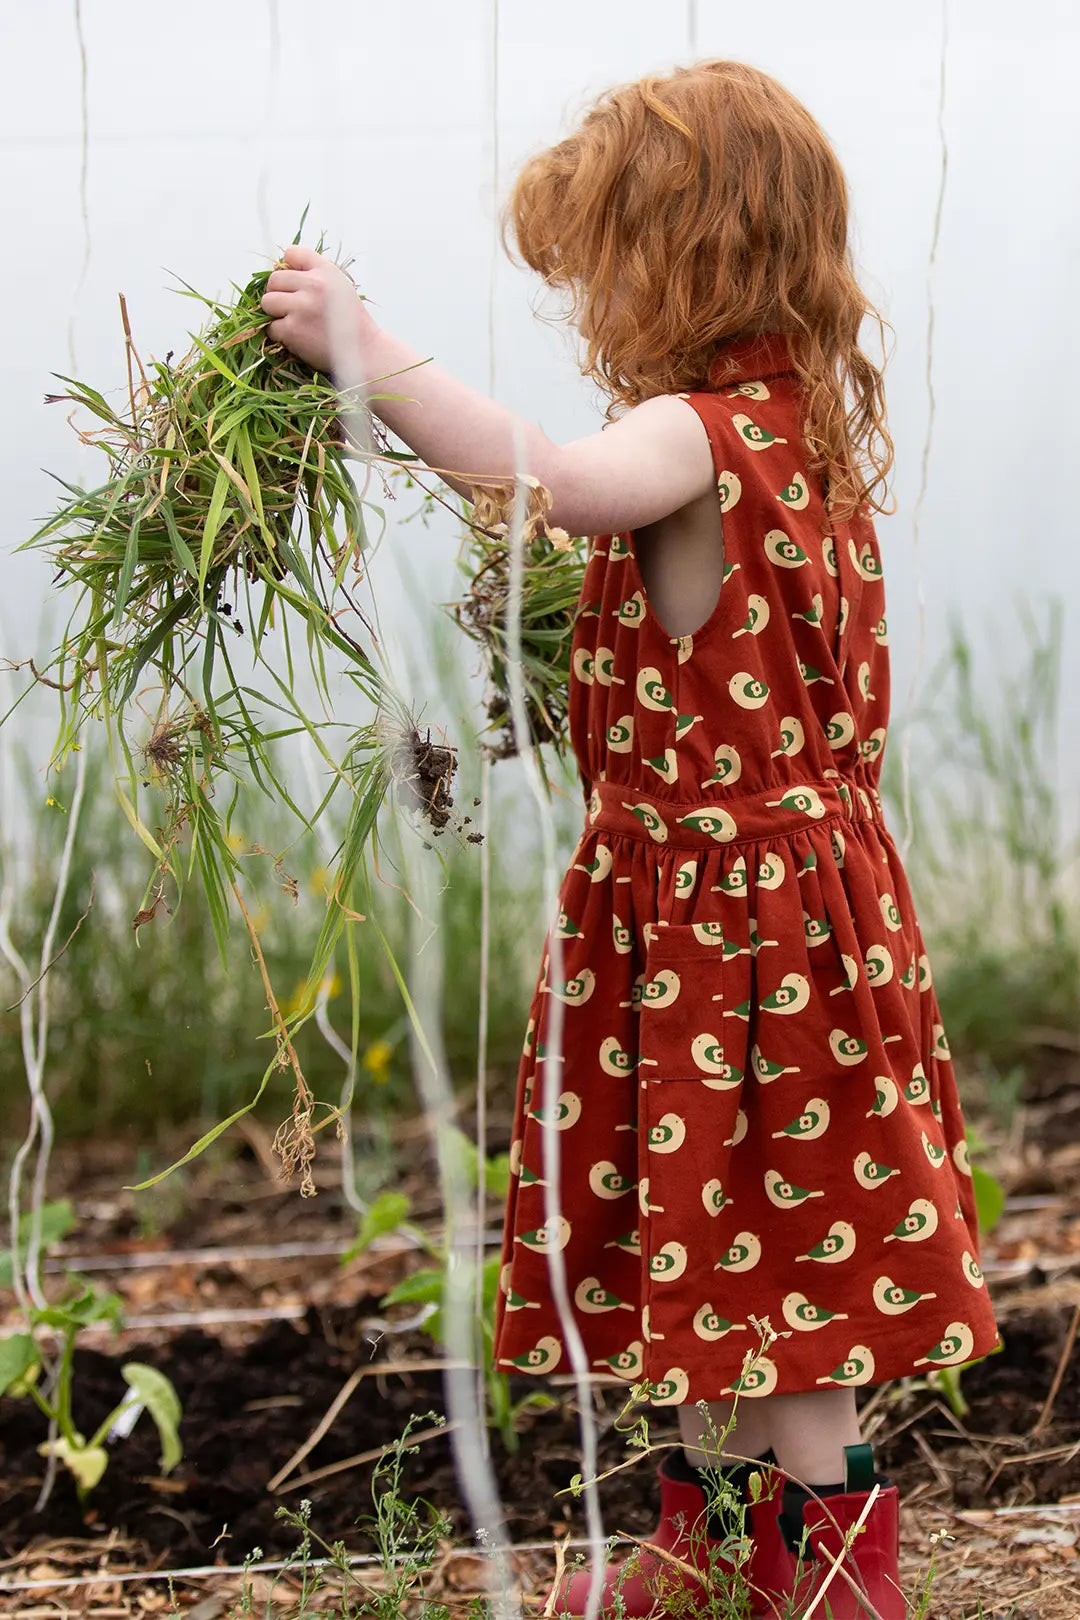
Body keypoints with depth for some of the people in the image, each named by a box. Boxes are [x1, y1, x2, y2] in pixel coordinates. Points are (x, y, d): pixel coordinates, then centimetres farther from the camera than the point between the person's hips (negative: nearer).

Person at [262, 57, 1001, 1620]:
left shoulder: (704, 430, -21)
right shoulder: (800, 421, 9)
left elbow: (552, 479, -41)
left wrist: (365, 348, -35)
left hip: (731, 897, -10)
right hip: (780, 873, 10)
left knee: (767, 1258, 1)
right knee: (711, 1252, 19)